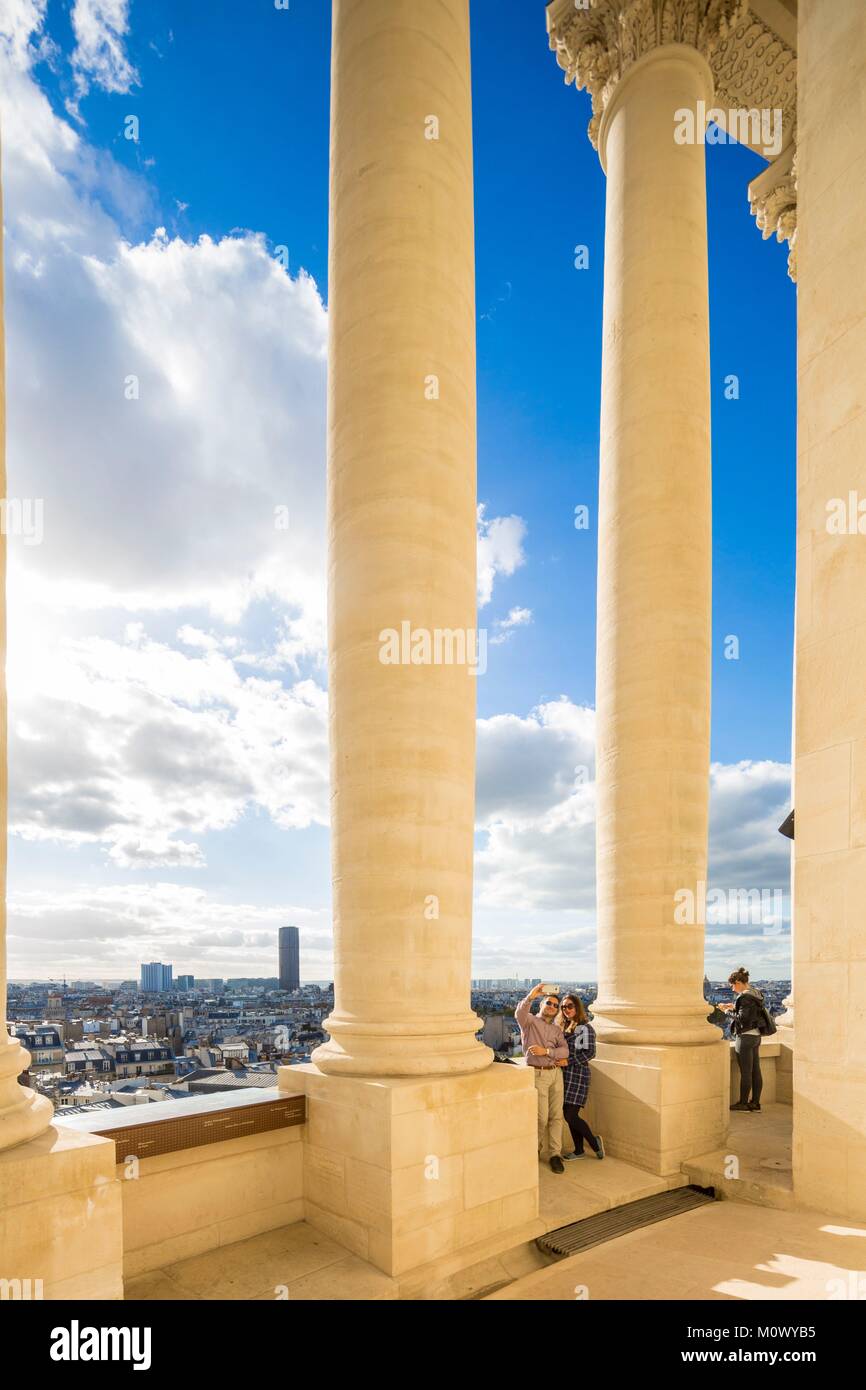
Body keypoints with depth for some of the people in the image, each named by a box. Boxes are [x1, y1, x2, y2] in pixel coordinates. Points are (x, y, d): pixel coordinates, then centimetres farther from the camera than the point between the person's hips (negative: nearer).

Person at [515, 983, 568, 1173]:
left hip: (556, 1073, 5)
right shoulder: (530, 1021, 1)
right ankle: (535, 1149, 20)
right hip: (538, 1074, -5)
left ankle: (555, 1154, 11)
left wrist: (546, 1051, -15)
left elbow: (564, 1050, 1)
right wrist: (530, 997, -40)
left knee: (556, 1116, 3)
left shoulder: (557, 1029, 16)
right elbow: (519, 1014, -24)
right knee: (542, 1117, -3)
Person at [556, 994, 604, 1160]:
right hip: (565, 1075, 7)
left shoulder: (585, 1028, -8)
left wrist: (567, 1061, -17)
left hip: (577, 1074, -7)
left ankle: (594, 1142, 11)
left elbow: (589, 1053, -14)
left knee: (570, 1116, -8)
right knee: (570, 1115, 9)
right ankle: (578, 1151, 21)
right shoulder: (563, 1027, 14)